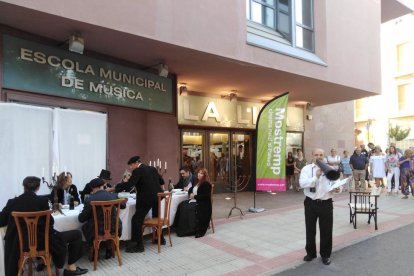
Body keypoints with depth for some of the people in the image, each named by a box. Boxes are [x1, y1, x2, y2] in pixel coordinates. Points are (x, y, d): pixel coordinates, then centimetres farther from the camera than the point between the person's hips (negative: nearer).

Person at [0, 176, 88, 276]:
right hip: (42, 241, -6)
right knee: (77, 234, 6)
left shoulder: (12, 202, -6)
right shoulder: (42, 200, -17)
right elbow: (50, 222, -8)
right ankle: (70, 267, 11)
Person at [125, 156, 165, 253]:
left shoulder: (138, 171, -10)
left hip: (146, 199, -8)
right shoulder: (152, 168, 11)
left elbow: (129, 184, -21)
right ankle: (160, 239, 37)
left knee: (136, 220, -2)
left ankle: (138, 245, -2)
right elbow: (162, 181, 15)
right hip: (157, 197, 9)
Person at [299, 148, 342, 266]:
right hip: (310, 203, 0)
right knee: (310, 229, 13)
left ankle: (325, 255, 27)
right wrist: (316, 177, -25)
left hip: (326, 203, 0)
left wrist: (338, 188, -25)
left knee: (326, 230, 8)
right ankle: (310, 253, 32)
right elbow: (302, 183, -15)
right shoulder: (306, 168, -1)